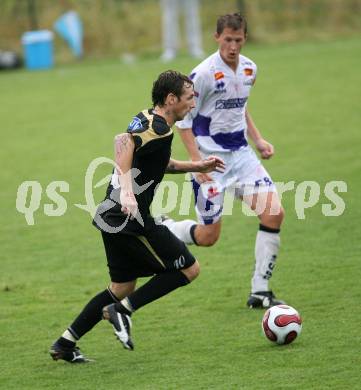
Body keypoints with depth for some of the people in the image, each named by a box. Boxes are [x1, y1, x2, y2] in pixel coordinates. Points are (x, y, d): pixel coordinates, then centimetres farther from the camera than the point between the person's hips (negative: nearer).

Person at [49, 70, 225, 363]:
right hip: (132, 219, -10)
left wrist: (198, 166, 31)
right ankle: (123, 310, -2)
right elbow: (123, 142, -34)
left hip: (113, 217, 10)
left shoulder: (146, 120, 15)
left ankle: (65, 343, 17)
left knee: (123, 288, 19)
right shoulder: (159, 129, -16)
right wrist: (126, 188, -43)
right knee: (189, 269, 0)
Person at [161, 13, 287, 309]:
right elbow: (183, 120, -12)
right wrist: (197, 161, -18)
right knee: (208, 236, -2)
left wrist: (258, 140, 10)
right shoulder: (203, 74, -17)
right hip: (211, 159, -6)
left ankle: (260, 292, -1)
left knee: (274, 213, -10)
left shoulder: (249, 69, 4)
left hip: (241, 154, 6)